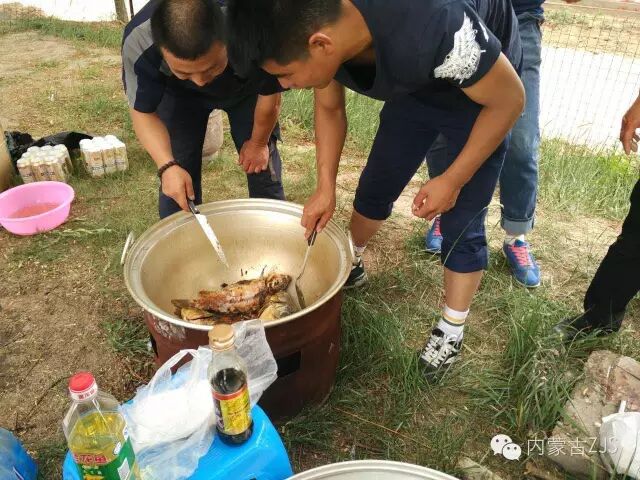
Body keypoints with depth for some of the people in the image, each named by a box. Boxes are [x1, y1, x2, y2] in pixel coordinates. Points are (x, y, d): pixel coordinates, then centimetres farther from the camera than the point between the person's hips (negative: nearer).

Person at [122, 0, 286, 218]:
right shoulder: (138, 44, -37)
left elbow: (270, 96, -22)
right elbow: (143, 112, -22)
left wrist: (258, 143, -8)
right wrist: (167, 166, -35)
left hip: (246, 88, 0)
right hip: (179, 94, 0)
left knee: (263, 168, 0)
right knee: (177, 186, -7)